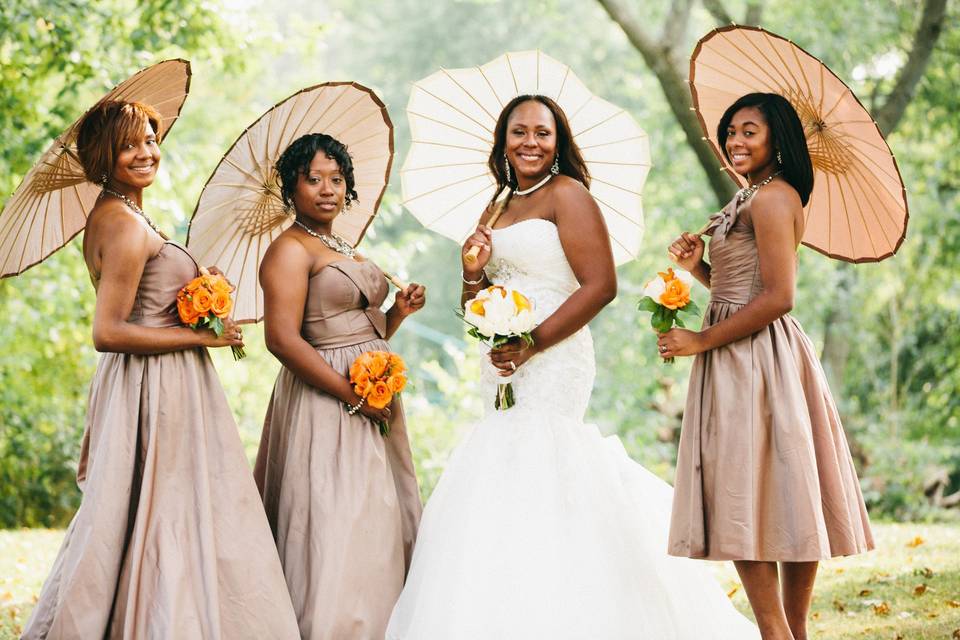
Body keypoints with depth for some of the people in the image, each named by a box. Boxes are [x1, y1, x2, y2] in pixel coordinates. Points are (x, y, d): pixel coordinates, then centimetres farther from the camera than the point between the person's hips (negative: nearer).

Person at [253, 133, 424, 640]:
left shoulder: (344, 251, 19)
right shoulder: (290, 250, -8)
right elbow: (283, 338, -19)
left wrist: (398, 313, 4)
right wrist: (353, 396, -19)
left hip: (373, 398, 9)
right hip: (326, 403, -9)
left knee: (379, 525, 8)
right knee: (335, 526, -10)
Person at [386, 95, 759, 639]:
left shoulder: (566, 194, -4)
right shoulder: (497, 210, 19)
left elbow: (601, 285, -14)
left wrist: (532, 343, -18)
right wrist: (474, 272, 0)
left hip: (553, 363, -8)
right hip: (507, 370, 8)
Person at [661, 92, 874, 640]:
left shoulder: (771, 198, -14)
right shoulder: (759, 199, 18)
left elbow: (777, 298, -21)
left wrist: (703, 340, -15)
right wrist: (699, 266, 3)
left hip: (755, 362, -10)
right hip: (750, 361, 10)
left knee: (745, 498, -8)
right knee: (782, 498, 11)